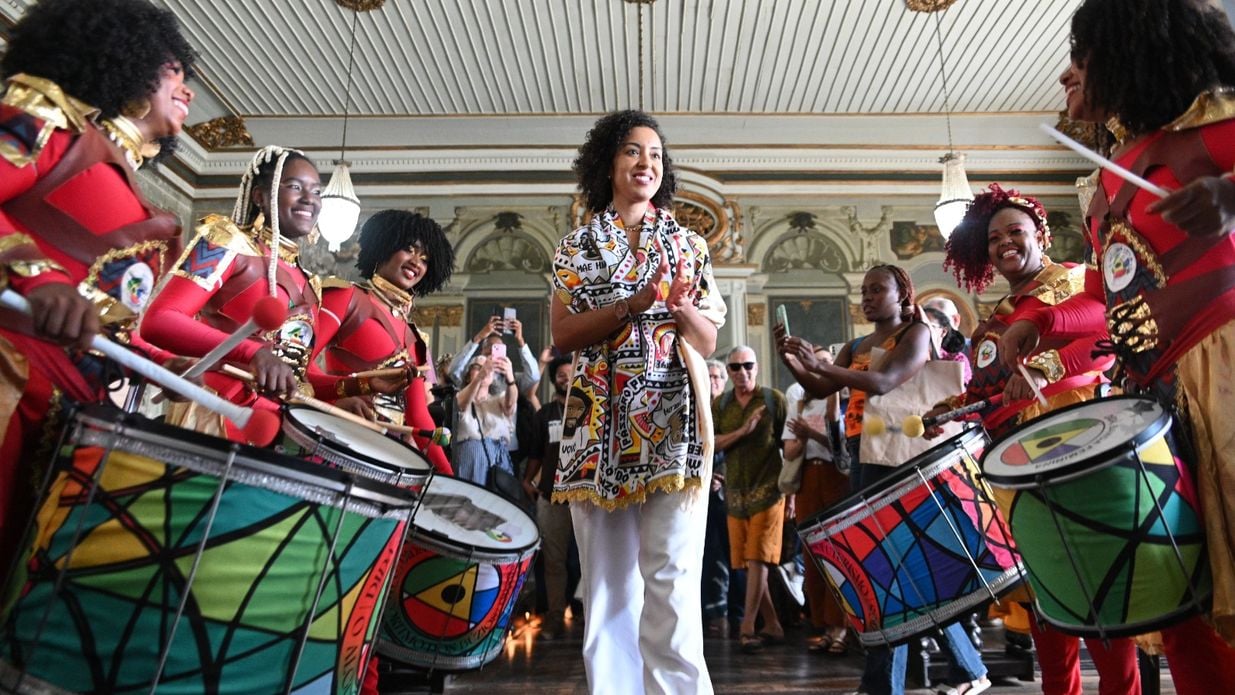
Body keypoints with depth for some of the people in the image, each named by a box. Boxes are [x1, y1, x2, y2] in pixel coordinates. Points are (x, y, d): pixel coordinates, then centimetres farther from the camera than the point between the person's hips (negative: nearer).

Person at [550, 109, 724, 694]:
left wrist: (683, 307, -10)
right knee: (607, 575, 4)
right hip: (600, 419, 1)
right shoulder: (577, 245, 12)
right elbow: (562, 334, 1)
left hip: (674, 416, 0)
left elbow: (708, 342, 13)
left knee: (672, 574, -7)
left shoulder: (688, 244, 14)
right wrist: (635, 304, -12)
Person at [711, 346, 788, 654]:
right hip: (735, 492, 4)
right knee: (746, 563, 6)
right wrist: (742, 431, -16)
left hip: (767, 489, -4)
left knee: (757, 559, -8)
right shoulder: (720, 405, 9)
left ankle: (747, 628, -3)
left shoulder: (774, 399, 0)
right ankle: (772, 626, 18)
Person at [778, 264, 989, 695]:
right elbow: (819, 390, 9)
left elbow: (884, 382, -20)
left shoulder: (916, 334, -3)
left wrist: (819, 364, -27)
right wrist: (792, 361, -9)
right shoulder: (856, 347, 18)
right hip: (863, 458, 8)